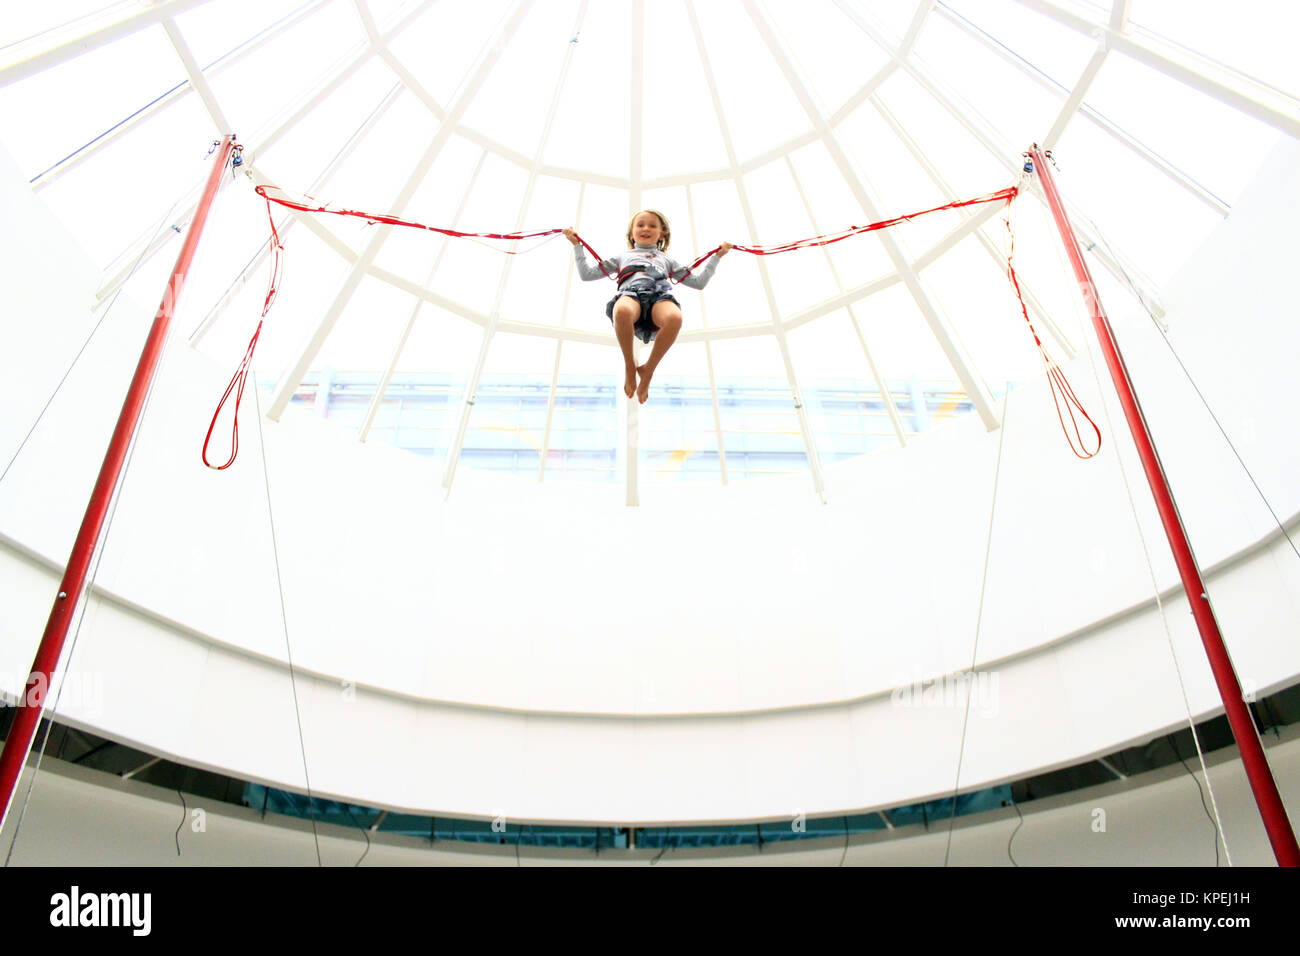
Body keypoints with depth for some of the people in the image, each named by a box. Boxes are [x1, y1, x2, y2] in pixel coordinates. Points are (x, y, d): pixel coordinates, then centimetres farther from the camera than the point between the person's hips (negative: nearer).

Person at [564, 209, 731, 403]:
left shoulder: (666, 260, 42)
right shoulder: (621, 257, 41)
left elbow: (699, 282, 39)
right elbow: (586, 274, 36)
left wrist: (717, 256, 34)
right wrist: (577, 245, 32)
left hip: (660, 295, 1)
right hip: (630, 292, -1)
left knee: (675, 318, -41)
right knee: (622, 312, -44)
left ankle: (648, 370, -22)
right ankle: (629, 365, -20)